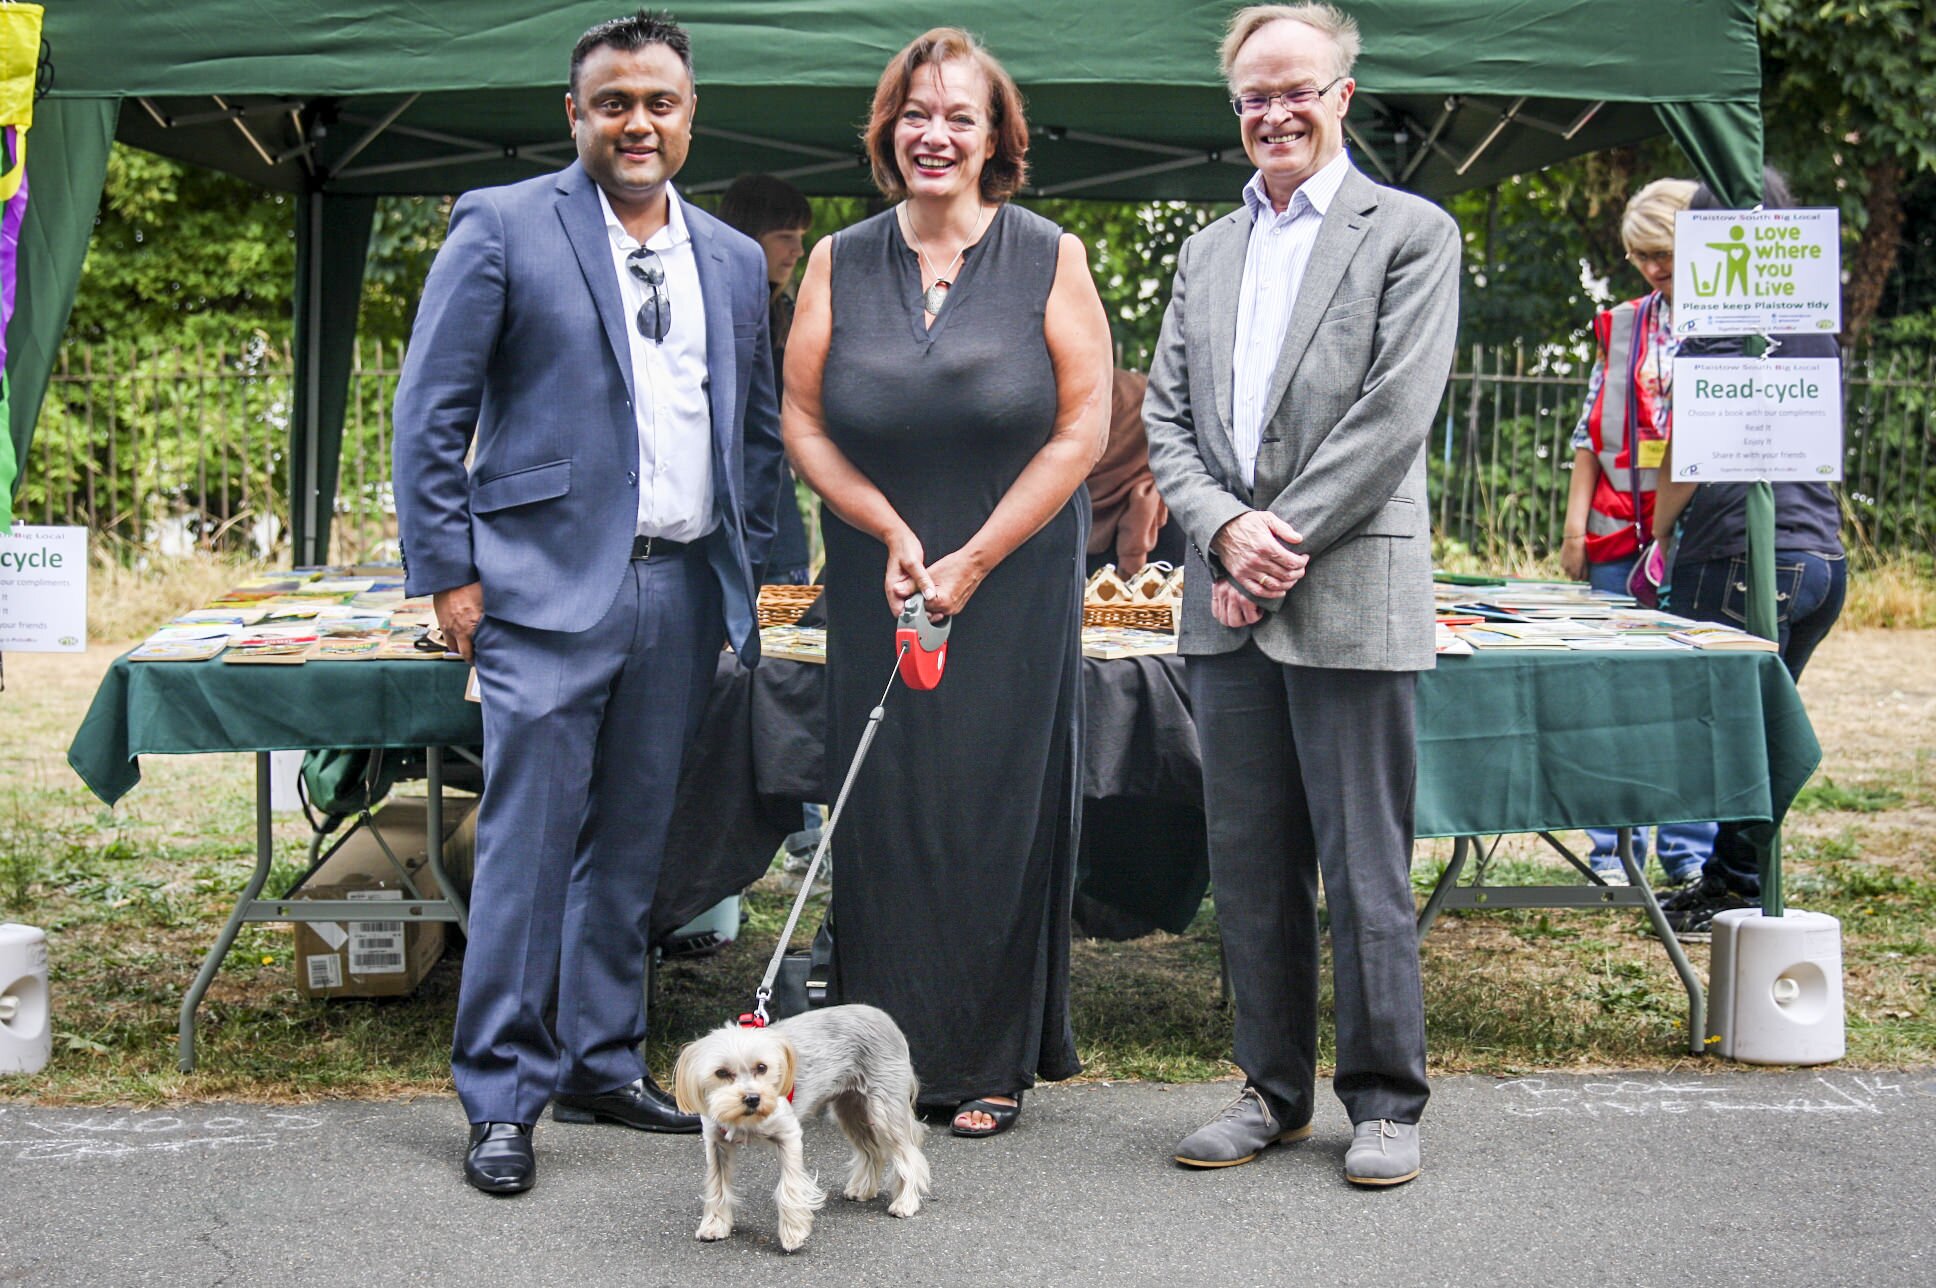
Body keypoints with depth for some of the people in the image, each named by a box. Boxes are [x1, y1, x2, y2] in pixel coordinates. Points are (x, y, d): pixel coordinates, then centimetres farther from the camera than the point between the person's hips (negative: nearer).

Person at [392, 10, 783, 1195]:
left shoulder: (735, 261, 15)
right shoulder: (504, 226, -1)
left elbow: (761, 430, 20)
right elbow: (431, 411, -3)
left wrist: (747, 565, 11)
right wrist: (449, 571, -8)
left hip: (683, 594, 5)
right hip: (552, 585, -5)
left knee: (633, 841, 11)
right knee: (530, 839, -5)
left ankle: (603, 1064, 23)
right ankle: (503, 1097, 4)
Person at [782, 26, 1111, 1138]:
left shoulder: (1049, 260, 0)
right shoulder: (840, 265, 6)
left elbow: (1084, 428, -5)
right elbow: (803, 423, 5)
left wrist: (972, 561, -10)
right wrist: (894, 532, -9)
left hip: (1017, 588, -2)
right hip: (879, 587, 2)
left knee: (1001, 805, 2)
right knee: (886, 807, 2)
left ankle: (996, 1060, 13)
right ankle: (895, 1051, 13)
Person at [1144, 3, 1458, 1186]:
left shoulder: (1411, 233, 1)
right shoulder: (1207, 252, 18)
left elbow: (1395, 414, -9)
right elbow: (1166, 418, 12)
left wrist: (1280, 544, -12)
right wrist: (1226, 531, -5)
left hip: (1350, 601, -5)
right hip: (1227, 604, 5)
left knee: (1365, 867, 0)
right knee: (1249, 864, 10)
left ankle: (1385, 1101, 13)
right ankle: (1274, 1089, 22)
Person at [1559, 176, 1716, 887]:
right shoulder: (1624, 326, 13)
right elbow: (1590, 428, 13)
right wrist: (1577, 519, 5)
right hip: (1622, 534, 3)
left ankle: (1690, 854, 10)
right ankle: (1613, 851, 10)